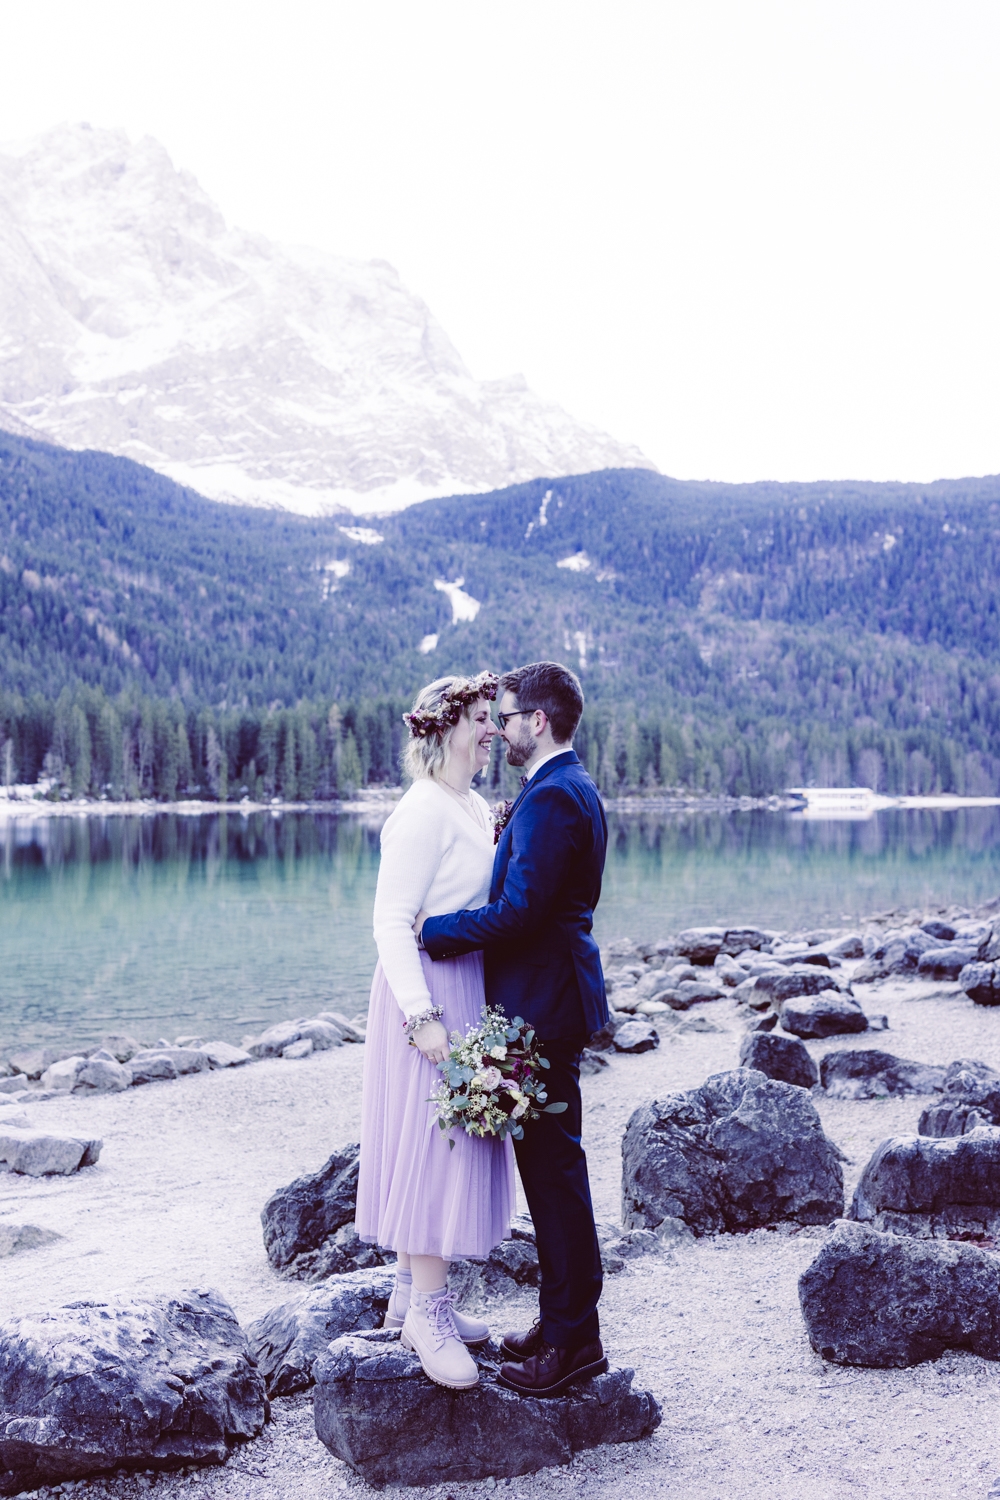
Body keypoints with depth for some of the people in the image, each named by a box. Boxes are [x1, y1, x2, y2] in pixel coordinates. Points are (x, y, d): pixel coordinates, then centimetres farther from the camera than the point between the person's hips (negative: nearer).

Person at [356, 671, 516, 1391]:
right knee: (436, 1142, -4)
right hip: (431, 993, -9)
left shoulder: (478, 808, 13)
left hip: (470, 992, 10)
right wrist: (422, 1016, -24)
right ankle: (427, 1311, 7)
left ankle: (412, 1292, 26)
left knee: (456, 1145, 14)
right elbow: (392, 921, -19)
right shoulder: (423, 812, -16)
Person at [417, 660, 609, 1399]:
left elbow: (519, 912, -24)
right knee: (550, 1162, 16)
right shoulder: (570, 789, 15)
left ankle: (573, 1337, 8)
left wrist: (431, 930, -15)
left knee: (553, 1164, -2)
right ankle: (564, 1319, 27)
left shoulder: (552, 798, -18)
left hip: (543, 1005, -11)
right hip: (549, 999, 11)